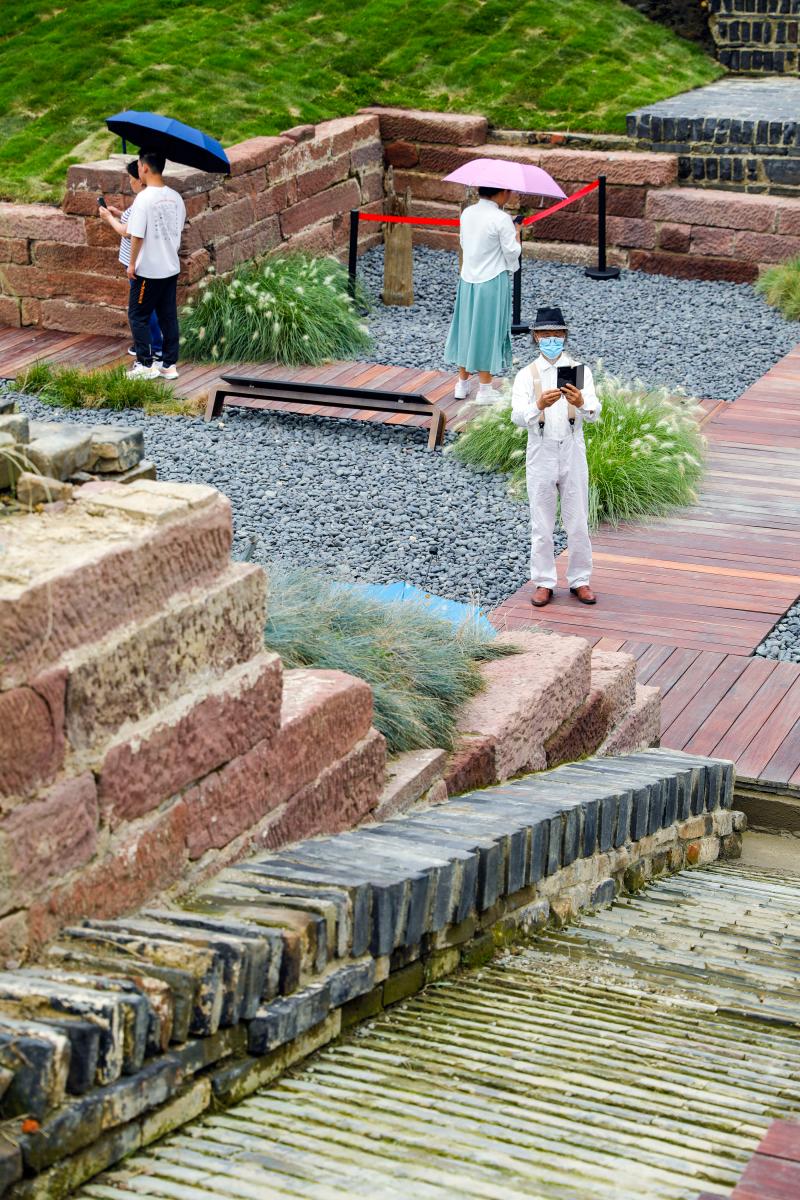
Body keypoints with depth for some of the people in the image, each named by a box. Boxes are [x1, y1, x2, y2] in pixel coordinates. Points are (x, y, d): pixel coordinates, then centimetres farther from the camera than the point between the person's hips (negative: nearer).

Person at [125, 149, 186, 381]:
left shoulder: (144, 198, -18)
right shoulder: (175, 197, 3)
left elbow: (137, 235, -17)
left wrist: (132, 264, -6)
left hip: (148, 270, -7)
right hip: (171, 267, 7)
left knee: (138, 316, 5)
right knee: (169, 316, 12)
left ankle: (145, 364, 5)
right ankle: (170, 364, 16)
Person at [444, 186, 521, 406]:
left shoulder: (467, 213, 2)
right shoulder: (502, 219, -17)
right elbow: (512, 253, -14)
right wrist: (516, 233, 4)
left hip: (467, 280, 6)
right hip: (493, 281, -6)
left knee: (467, 328, 16)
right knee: (488, 331, 3)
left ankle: (463, 383, 24)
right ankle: (485, 389, 9)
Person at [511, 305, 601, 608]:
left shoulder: (579, 371, 1)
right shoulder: (527, 375, 0)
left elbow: (594, 412, -12)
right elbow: (518, 416, -15)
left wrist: (581, 402, -35)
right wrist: (539, 405, -36)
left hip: (572, 450, 0)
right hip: (541, 452, 0)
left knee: (578, 522, 6)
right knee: (541, 524, 6)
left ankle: (580, 580, 18)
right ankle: (544, 583, 16)